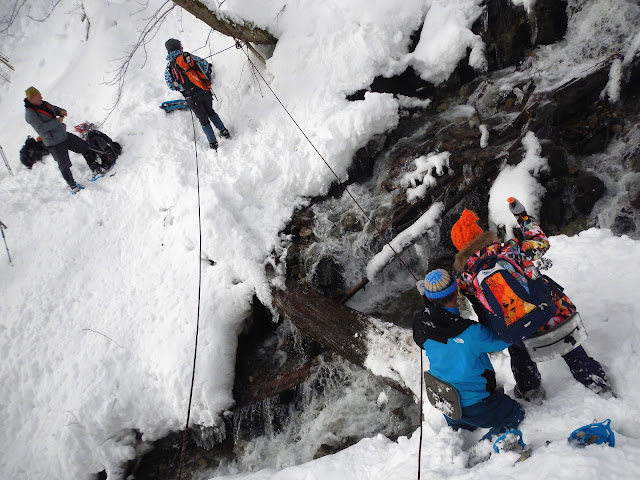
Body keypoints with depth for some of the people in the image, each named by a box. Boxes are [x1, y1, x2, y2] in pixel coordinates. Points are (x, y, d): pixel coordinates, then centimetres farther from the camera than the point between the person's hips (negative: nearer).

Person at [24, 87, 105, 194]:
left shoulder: (43, 104, 4)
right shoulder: (30, 114, -19)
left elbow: (54, 108, 19)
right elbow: (41, 128, -29)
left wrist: (61, 111, -5)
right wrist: (57, 121, -25)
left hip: (64, 135, 8)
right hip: (54, 144, -8)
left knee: (85, 147, 11)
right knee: (65, 166, -1)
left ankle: (95, 169, 23)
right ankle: (73, 186, 18)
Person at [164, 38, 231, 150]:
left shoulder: (169, 67, 0)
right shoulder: (190, 57, 2)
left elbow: (170, 84, 0)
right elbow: (205, 65, 3)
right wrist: (207, 79, 16)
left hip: (192, 98, -2)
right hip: (205, 92, 2)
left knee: (203, 120, 12)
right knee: (210, 112, 27)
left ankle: (214, 144, 12)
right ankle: (224, 132, 25)